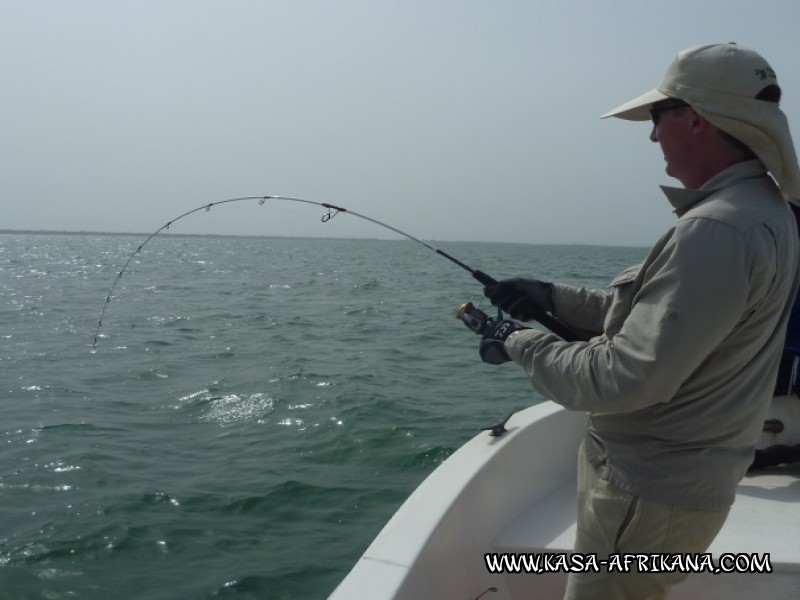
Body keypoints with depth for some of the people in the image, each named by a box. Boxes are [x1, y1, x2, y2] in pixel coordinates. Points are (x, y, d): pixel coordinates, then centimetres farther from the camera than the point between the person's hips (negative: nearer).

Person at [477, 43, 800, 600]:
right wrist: (554, 297, 8)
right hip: (676, 477, 10)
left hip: (651, 495, -10)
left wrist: (522, 344, -14)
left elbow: (624, 380, -28)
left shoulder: (717, 231, -27)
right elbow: (653, 314, 14)